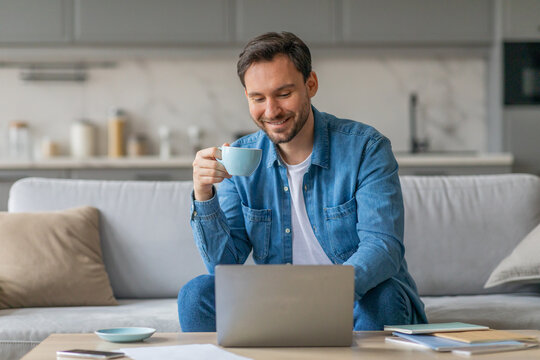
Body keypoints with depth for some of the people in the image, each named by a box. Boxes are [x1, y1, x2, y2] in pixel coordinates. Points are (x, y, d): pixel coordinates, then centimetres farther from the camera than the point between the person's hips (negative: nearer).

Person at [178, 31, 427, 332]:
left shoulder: (366, 148, -11)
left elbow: (383, 247, -21)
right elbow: (224, 264, -2)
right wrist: (204, 197, -20)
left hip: (359, 300, -3)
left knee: (381, 299, -36)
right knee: (197, 294, -18)